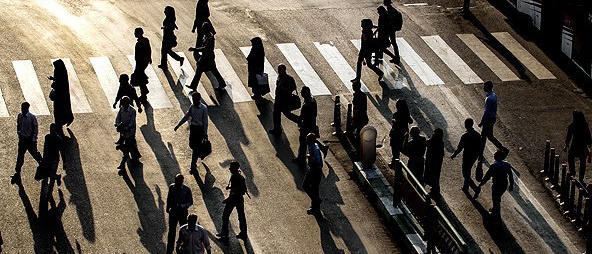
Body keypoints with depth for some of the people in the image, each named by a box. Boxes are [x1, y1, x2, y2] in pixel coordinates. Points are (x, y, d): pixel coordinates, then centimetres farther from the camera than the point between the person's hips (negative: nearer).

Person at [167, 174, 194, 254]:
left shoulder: (187, 190, -16)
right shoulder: (171, 187, -8)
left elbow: (190, 202, -10)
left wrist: (182, 206, -25)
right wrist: (168, 208, 11)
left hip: (183, 212, -2)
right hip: (173, 212, 2)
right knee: (171, 231, 11)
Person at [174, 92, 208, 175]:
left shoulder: (203, 108, -15)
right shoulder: (192, 107, 1)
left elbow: (205, 121, -11)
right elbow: (186, 117, 12)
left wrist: (205, 133, -9)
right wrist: (178, 125, 12)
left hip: (200, 128, -5)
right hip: (192, 127, 5)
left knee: (196, 148, -3)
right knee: (192, 145, 11)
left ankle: (193, 167, 4)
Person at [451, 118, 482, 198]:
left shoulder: (465, 136, -22)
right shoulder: (477, 135, -2)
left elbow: (460, 147, -17)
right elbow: (480, 147, 6)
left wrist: (454, 155, -2)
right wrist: (479, 156, 19)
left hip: (467, 157, -7)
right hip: (474, 156, 7)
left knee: (466, 175, 2)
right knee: (468, 172, 26)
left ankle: (476, 189, -11)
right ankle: (465, 187, 40)